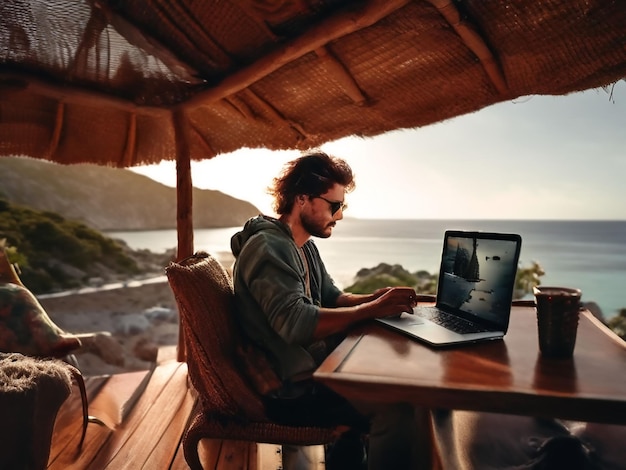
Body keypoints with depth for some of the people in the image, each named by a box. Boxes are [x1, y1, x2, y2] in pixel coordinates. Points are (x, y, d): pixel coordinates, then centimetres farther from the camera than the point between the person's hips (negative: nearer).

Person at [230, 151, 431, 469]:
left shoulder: (305, 246, 12)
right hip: (290, 390, -10)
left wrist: (372, 298, -3)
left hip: (312, 367, 10)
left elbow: (331, 297, 16)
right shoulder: (268, 248, -20)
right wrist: (372, 310, -26)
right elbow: (297, 324, -31)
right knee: (397, 408, -20)